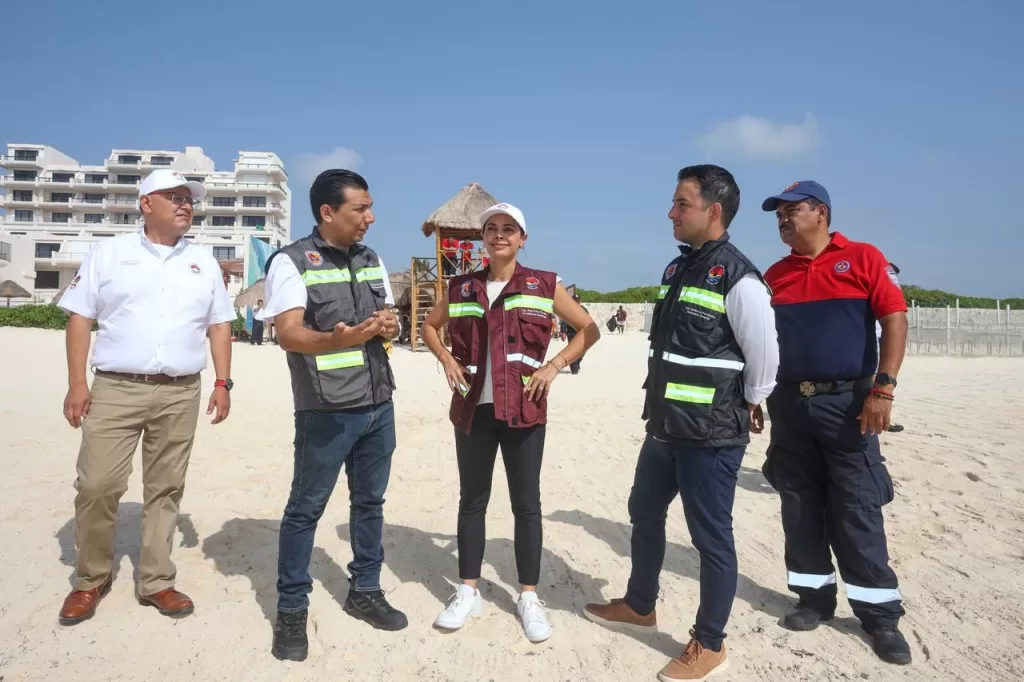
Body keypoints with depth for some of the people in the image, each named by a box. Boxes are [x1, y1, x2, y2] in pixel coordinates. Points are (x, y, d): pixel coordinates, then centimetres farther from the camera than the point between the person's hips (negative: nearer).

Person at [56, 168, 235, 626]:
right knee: (97, 485, -3)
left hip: (180, 394, 2)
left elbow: (220, 325, 11)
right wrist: (76, 383, -6)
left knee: (165, 488, 8)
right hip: (116, 388, -2)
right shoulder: (110, 252, 5)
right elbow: (80, 318, 2)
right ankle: (91, 579, 19)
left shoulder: (203, 262, 12)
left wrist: (223, 384, 3)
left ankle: (156, 581, 19)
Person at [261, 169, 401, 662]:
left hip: (379, 404, 6)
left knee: (370, 501, 14)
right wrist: (336, 340, -36)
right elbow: (288, 334, -17)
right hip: (326, 411, -6)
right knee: (305, 509, 4)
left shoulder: (372, 261, 12)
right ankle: (291, 611, 18)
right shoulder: (291, 261, -8)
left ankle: (365, 592, 30)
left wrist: (390, 327, -7)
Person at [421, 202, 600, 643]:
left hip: (524, 409, -2)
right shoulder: (462, 288, 7)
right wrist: (446, 359, 3)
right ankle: (468, 592, 24)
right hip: (473, 408, 2)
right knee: (472, 501, 10)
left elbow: (589, 330, 5)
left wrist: (555, 365, -7)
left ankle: (529, 597, 19)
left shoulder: (544, 286, 0)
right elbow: (430, 326, 21)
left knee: (526, 503, 5)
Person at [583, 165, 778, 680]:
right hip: (665, 427, 9)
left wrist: (745, 409, -2)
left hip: (711, 436, -9)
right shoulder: (677, 270, 10)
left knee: (710, 537, 5)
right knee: (644, 513, 21)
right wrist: (663, 408, 15)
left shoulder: (737, 279, -17)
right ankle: (639, 606, 43)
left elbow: (764, 357, -14)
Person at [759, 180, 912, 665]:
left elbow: (895, 320, -8)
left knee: (858, 508, 1)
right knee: (800, 506, 9)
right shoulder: (774, 275, 10)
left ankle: (880, 614, 15)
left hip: (847, 402, -4)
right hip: (790, 404, 4)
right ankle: (815, 597, 24)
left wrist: (883, 389, -16)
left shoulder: (864, 258, -2)